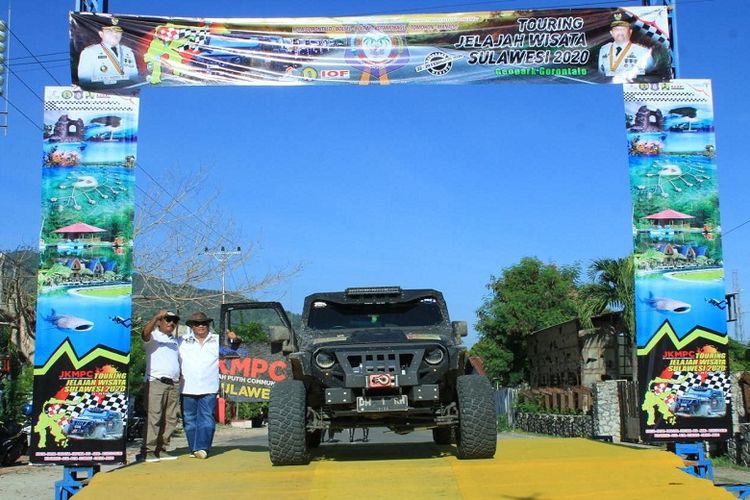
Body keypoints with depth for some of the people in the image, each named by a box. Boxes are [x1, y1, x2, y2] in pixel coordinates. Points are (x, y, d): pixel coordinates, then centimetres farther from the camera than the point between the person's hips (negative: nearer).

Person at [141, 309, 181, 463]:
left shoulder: (174, 340, 24)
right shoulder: (153, 337, 3)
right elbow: (145, 332, -21)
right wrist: (156, 316, -35)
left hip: (174, 384, 7)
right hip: (156, 382, -7)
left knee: (170, 419, 5)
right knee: (153, 417, -11)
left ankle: (161, 450, 10)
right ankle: (149, 451, -10)